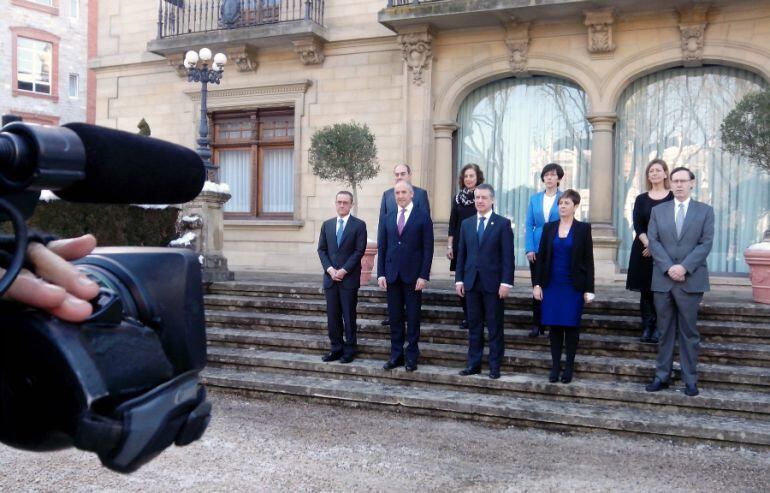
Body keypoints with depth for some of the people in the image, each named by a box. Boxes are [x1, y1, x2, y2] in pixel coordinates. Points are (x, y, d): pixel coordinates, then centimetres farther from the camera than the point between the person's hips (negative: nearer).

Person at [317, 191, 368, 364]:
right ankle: (336, 348, 15)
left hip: (349, 277, -4)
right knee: (332, 315, 5)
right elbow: (321, 249, 8)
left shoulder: (359, 225, -1)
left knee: (349, 315, 2)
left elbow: (359, 251, -7)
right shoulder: (327, 224, 11)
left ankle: (349, 349, 11)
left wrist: (343, 270, -13)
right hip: (330, 276, 4)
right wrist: (330, 269, -7)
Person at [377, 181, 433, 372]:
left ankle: (412, 356, 12)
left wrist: (423, 276, -11)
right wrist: (381, 274, 2)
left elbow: (428, 249, -4)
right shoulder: (387, 219, 10)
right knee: (395, 318, 7)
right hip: (392, 276, 3)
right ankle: (396, 355, 15)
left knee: (413, 318, 4)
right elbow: (381, 248, 10)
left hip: (413, 276, -3)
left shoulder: (423, 217, -1)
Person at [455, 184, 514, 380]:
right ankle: (473, 364, 16)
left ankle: (495, 367, 10)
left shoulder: (503, 224, -2)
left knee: (495, 327, 3)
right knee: (474, 326, 9)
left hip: (493, 283, -4)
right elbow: (461, 253, 11)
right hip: (472, 282, 4)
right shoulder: (466, 224, 11)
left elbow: (508, 256, -6)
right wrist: (459, 279, 5)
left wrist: (506, 282, -12)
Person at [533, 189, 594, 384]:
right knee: (554, 326, 3)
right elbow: (541, 256, 6)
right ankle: (555, 366, 10)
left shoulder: (583, 228, -1)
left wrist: (589, 289, -5)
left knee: (571, 326, 3)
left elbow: (588, 260, -2)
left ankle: (569, 366, 12)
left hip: (574, 286, -2)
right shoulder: (549, 227, 5)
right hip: (552, 285, 2)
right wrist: (537, 284, -1)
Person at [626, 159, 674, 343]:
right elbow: (637, 226, 2)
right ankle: (647, 328, 9)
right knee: (646, 290, 3)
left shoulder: (674, 197, 3)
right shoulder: (641, 199, 11)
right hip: (644, 250, 3)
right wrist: (648, 244, -15)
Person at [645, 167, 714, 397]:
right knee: (665, 331, 8)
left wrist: (684, 267, -15)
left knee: (689, 331, 3)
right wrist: (669, 268, -12)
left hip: (691, 280, -2)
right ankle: (662, 376, 14)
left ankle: (690, 379, 10)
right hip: (663, 279, 2)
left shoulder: (705, 211, 5)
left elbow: (706, 243, -4)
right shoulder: (658, 211, 10)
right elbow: (653, 242, 1)